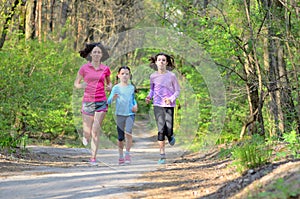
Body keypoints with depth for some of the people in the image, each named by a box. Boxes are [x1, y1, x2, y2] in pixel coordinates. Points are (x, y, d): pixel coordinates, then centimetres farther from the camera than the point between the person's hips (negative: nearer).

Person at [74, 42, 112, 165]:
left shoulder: (105, 69, 5)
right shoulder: (84, 68, 1)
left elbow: (109, 82, 21)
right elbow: (76, 83, 9)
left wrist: (109, 87, -2)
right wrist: (81, 85, -14)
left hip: (101, 103, 0)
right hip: (88, 103, 0)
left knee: (96, 132, -9)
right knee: (88, 134, 4)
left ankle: (93, 158, -2)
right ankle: (85, 136, 41)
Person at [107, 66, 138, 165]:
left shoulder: (132, 87, 6)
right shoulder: (116, 88, -2)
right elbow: (108, 101, -7)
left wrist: (135, 105, 4)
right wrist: (113, 98, -28)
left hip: (130, 114, 1)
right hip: (120, 114, 0)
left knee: (128, 132, -20)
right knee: (120, 137, 7)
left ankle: (128, 153, -6)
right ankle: (121, 156, 23)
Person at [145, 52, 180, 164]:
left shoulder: (171, 76, -3)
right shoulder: (153, 76, 3)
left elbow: (177, 91, 3)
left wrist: (171, 99, -15)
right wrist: (149, 96, 0)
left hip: (169, 105, -1)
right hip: (158, 105, 1)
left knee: (168, 130, -7)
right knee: (161, 130, -8)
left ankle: (170, 136, 33)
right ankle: (162, 156, -2)